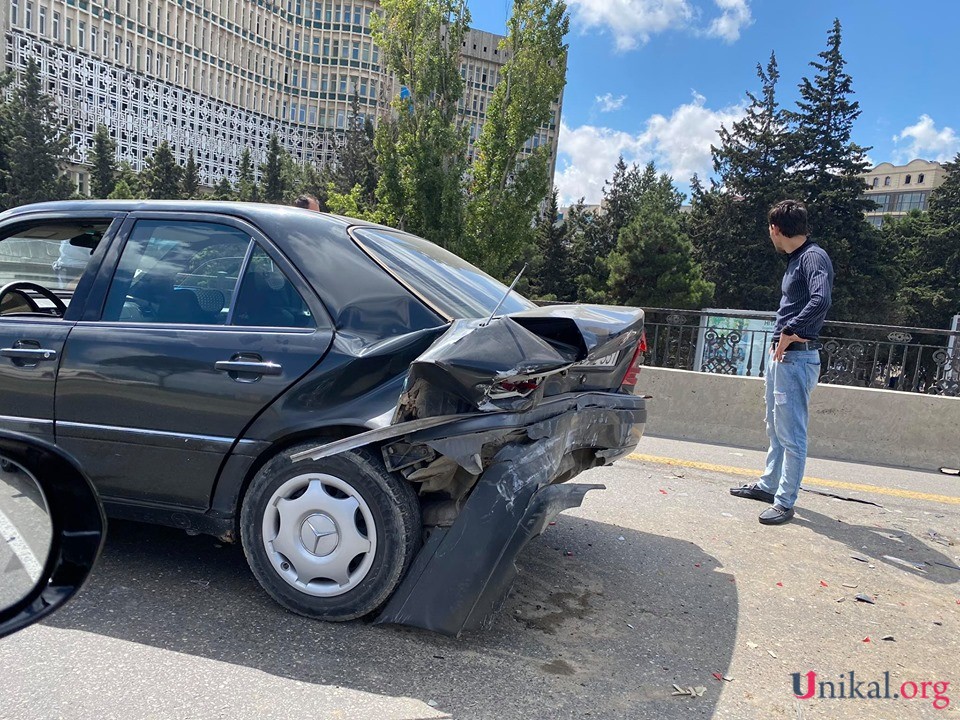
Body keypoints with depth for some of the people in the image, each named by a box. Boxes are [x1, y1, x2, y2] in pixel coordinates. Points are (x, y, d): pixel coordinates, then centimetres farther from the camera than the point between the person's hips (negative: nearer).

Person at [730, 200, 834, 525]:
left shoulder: (814, 257, -14)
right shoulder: (794, 260, 15)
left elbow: (821, 300, -32)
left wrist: (789, 333, -23)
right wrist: (779, 338, 12)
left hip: (797, 358, -10)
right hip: (780, 355, 10)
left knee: (791, 433, -4)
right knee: (775, 428, 19)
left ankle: (785, 502, 3)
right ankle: (768, 484, 32)